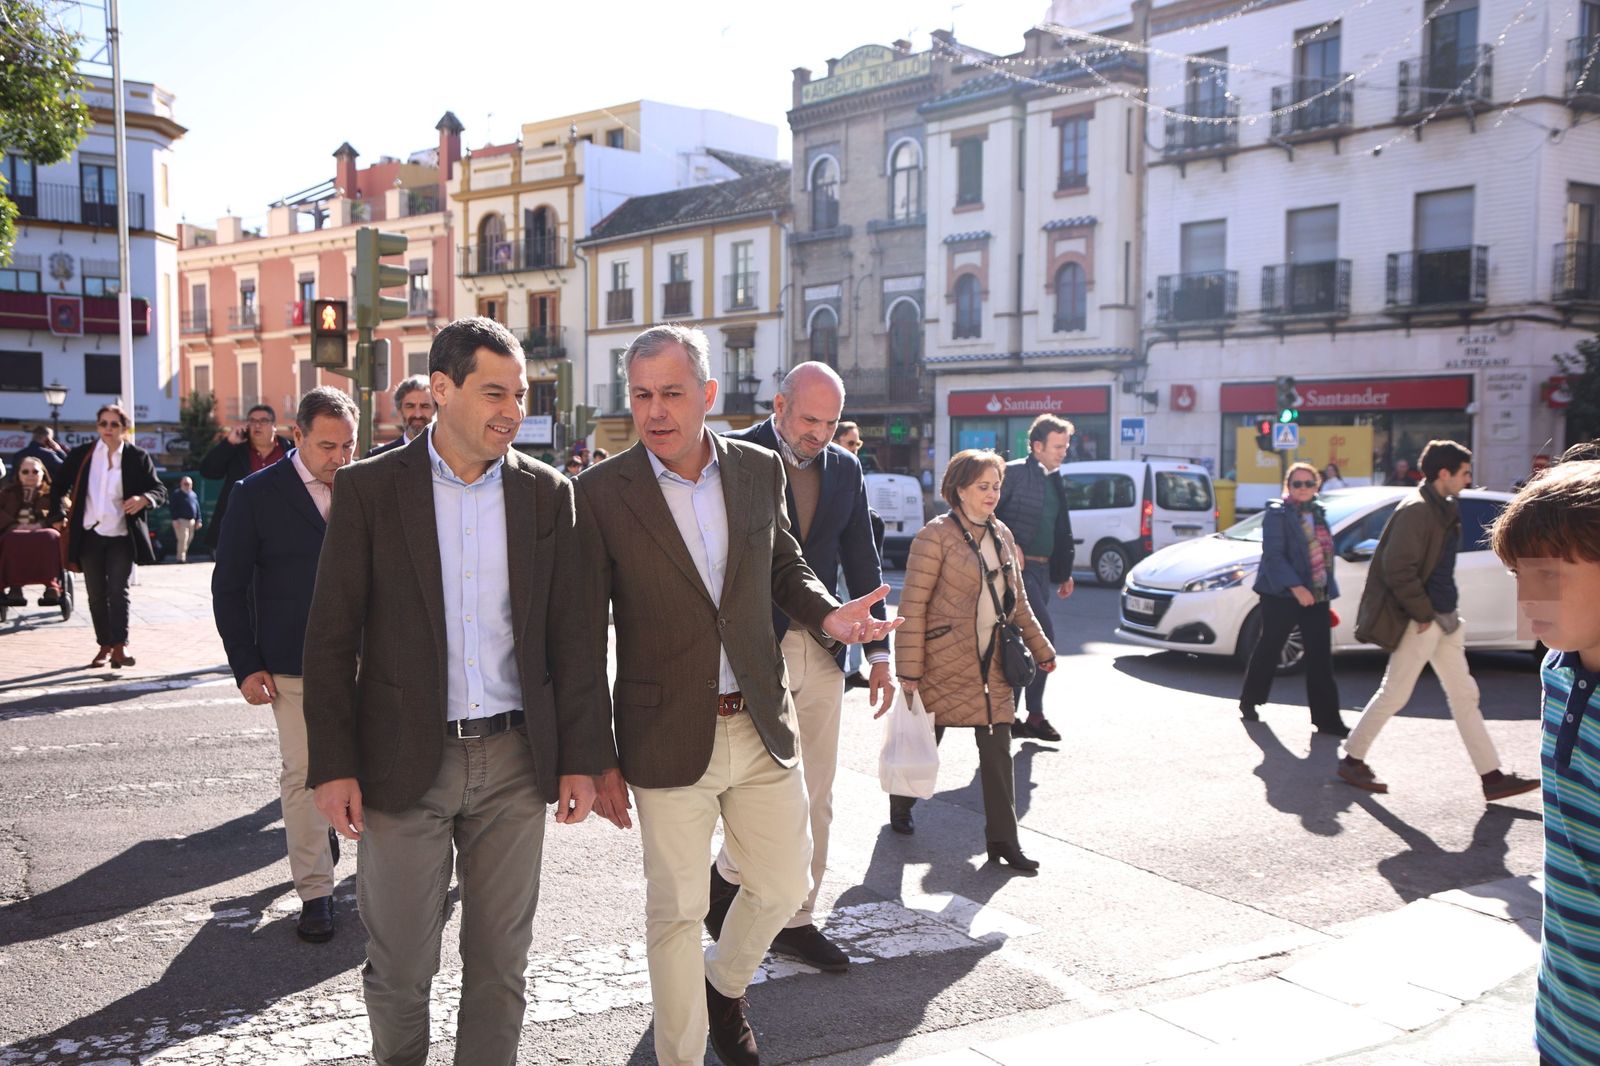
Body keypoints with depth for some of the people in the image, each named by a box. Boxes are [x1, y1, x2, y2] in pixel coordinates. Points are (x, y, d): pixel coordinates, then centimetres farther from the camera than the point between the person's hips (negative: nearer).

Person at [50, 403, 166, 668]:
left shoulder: (137, 457, -1)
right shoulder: (80, 455, 3)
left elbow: (160, 490, -1)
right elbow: (59, 488, 13)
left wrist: (143, 499, -22)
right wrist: (59, 514, 0)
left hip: (122, 537, -3)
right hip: (90, 535, 3)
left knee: (118, 590, -11)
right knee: (96, 594, 7)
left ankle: (120, 646, -13)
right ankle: (105, 646, 16)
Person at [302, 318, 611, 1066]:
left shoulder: (546, 493, 3)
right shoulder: (368, 488, -3)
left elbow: (573, 634, 4)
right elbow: (330, 637, -3)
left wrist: (581, 757, 1)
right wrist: (332, 765, -8)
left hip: (515, 760, 2)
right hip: (403, 761, -1)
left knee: (501, 965, 11)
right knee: (399, 968, 10)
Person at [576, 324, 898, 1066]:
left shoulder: (760, 469, 1)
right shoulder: (602, 491, -9)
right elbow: (584, 635, -6)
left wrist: (827, 614, -7)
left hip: (762, 725, 4)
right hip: (669, 739, -4)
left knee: (784, 885, 16)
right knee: (676, 910, 7)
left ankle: (724, 984, 46)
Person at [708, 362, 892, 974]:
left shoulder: (845, 469, 9)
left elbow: (862, 563, 14)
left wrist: (878, 653, 11)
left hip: (821, 653, 5)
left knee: (815, 798, 10)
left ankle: (796, 922, 23)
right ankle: (728, 874, 22)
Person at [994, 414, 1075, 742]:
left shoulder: (1055, 481, 16)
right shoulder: (1015, 472, -9)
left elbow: (1061, 532, 22)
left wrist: (1065, 573, 20)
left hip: (1042, 570, 8)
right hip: (1018, 567, -8)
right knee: (1044, 635, -13)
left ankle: (1009, 714, 16)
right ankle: (1035, 713, -4)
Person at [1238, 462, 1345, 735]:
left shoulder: (1318, 513, 15)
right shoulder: (1277, 513, -7)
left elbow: (1324, 553, 19)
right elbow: (1273, 556, -16)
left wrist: (1327, 591, 15)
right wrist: (1295, 587, -25)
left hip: (1316, 596, 6)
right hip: (1282, 595, -6)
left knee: (1321, 659, 1)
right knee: (1269, 649, 7)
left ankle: (1327, 719, 1)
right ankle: (1249, 703, 26)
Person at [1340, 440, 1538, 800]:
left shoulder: (1443, 510, 13)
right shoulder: (1416, 510, -17)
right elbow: (1397, 569, -23)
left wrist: (1446, 611, 13)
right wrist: (1423, 613, -18)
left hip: (1442, 619, 10)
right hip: (1420, 621, -10)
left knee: (1464, 695, 10)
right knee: (1394, 694, 0)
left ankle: (1492, 777, 15)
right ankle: (1352, 759, 14)